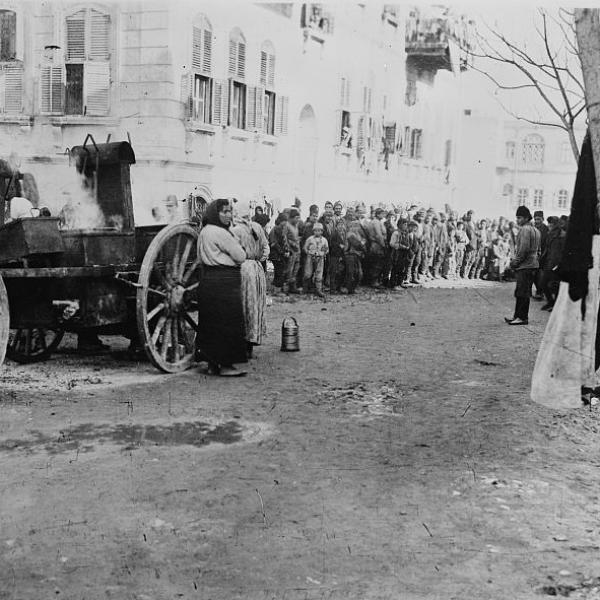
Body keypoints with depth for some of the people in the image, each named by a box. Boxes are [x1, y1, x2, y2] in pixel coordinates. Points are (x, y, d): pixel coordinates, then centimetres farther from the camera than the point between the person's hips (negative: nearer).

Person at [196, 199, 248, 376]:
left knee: (211, 323, 13)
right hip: (224, 282, -10)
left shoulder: (204, 232, 16)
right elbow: (241, 257, -13)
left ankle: (212, 363, 19)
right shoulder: (220, 233, -15)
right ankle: (225, 365, -1)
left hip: (208, 280, 10)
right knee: (227, 324, -4)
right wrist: (237, 243, 8)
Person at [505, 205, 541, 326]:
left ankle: (522, 317, -4)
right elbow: (538, 249, 22)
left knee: (522, 293, -6)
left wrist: (515, 262, -9)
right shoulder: (536, 230, 18)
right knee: (521, 292, 12)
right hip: (533, 264, 10)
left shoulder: (525, 229, -13)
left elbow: (523, 249, -20)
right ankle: (517, 316, 16)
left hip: (525, 266, -10)